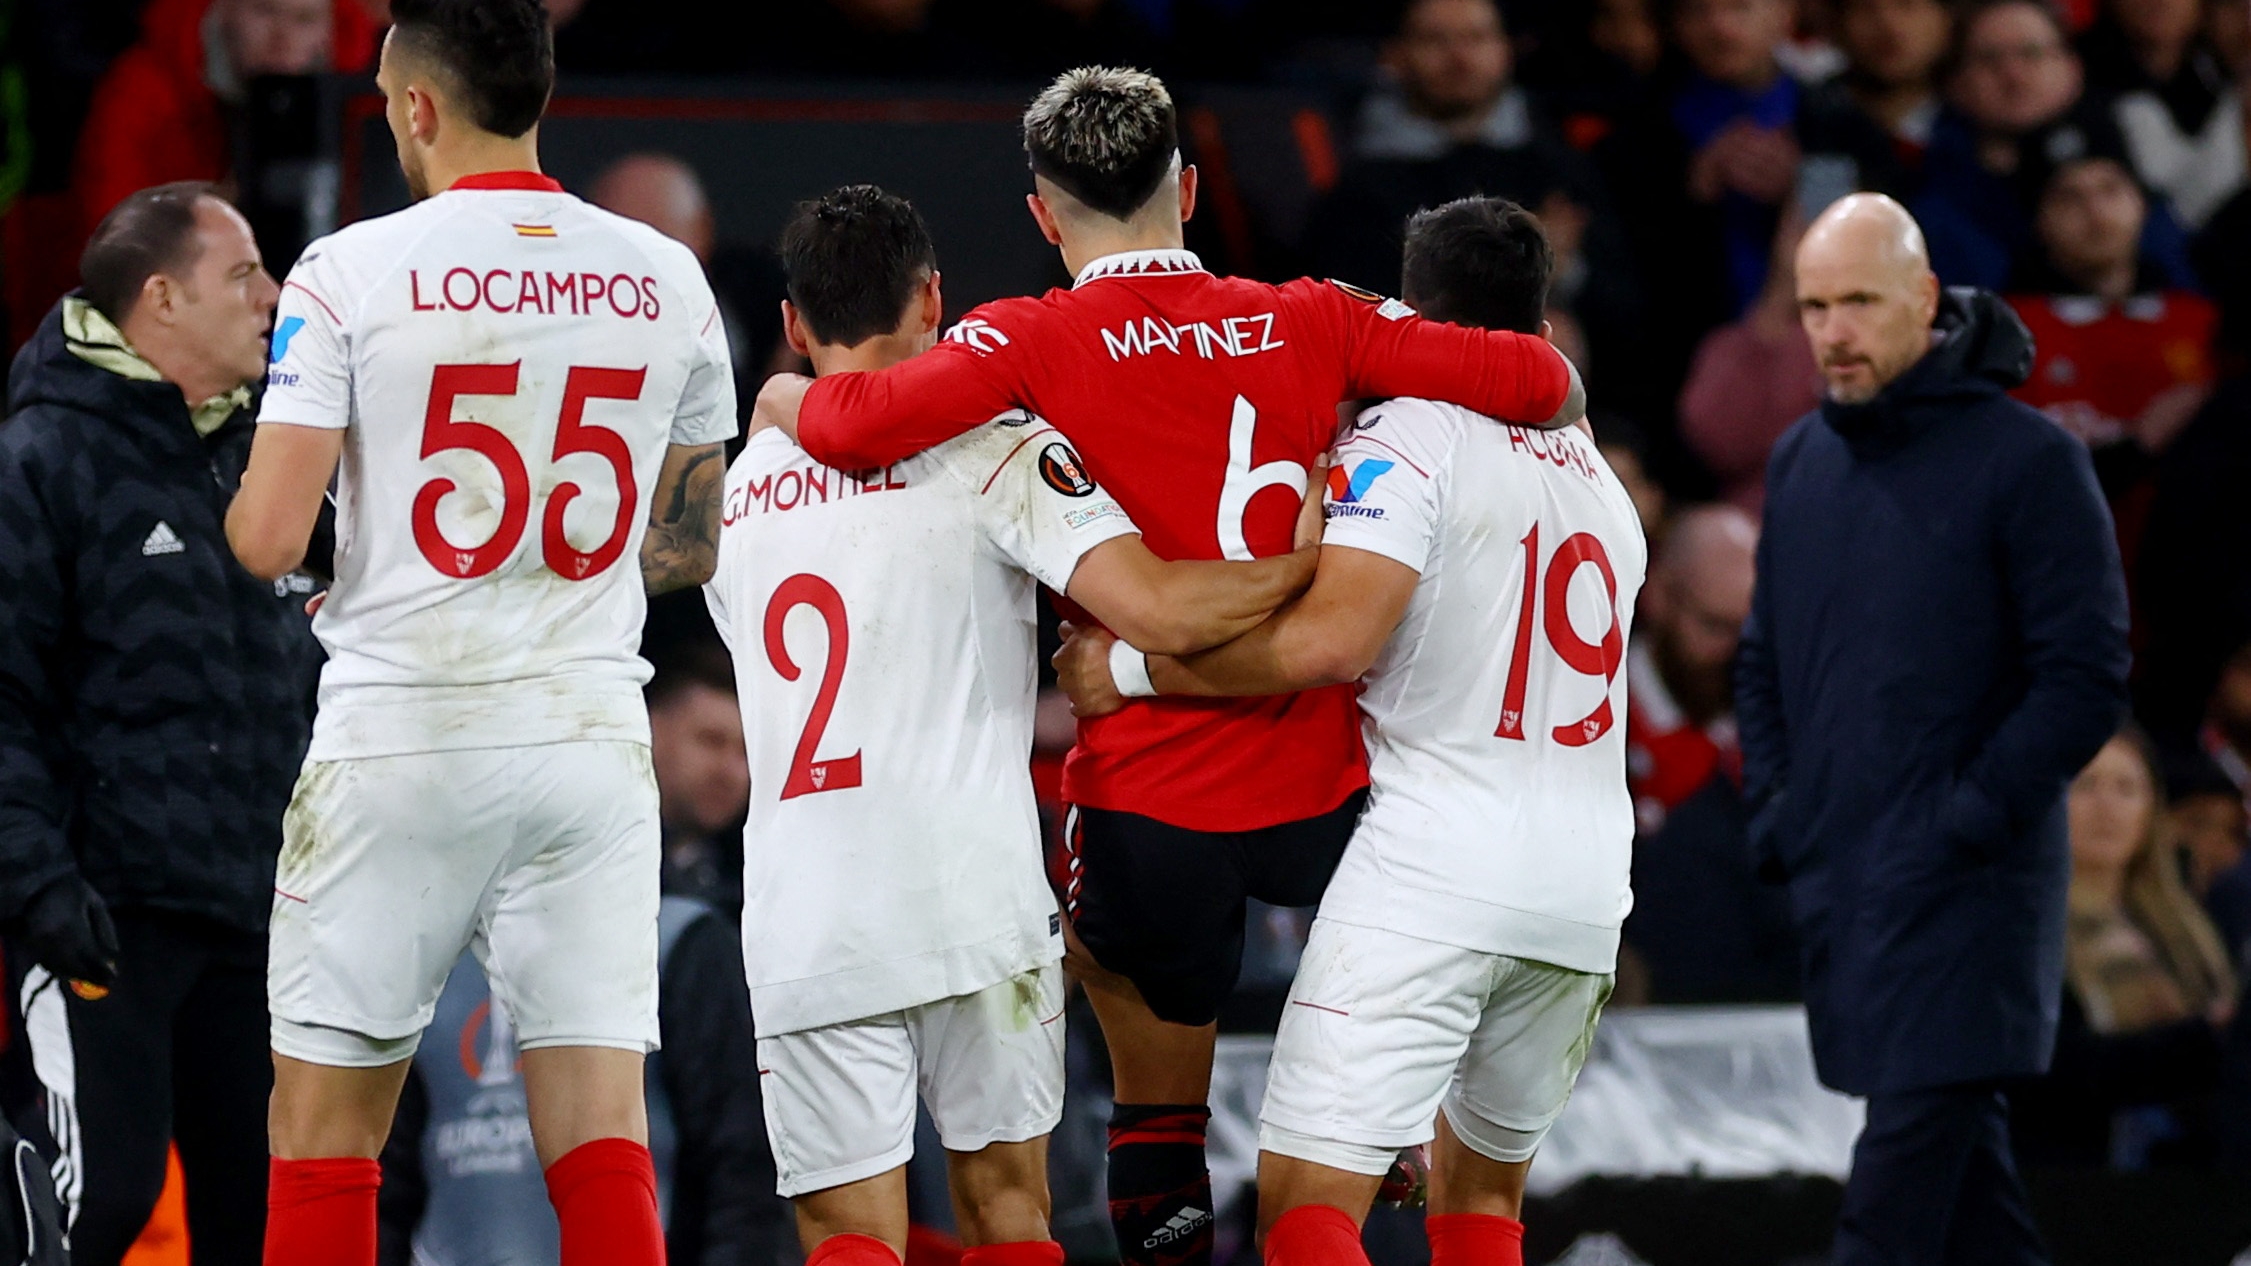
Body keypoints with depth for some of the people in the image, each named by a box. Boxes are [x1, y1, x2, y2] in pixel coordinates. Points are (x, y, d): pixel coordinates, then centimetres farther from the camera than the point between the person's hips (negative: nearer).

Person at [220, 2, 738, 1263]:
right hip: (591, 734, 3)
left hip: (400, 734, -3)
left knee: (323, 1140, 7)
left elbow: (267, 540, -10)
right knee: (601, 1145, 0)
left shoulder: (350, 273, -8)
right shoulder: (667, 280, 5)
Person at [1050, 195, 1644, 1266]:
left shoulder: (1408, 441, -4)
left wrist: (1133, 670, -8)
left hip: (1433, 864, -7)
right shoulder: (1603, 484, 21)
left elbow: (1328, 641, -17)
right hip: (1585, 888, 7)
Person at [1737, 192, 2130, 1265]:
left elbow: (2086, 677, -11)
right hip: (1833, 877, 7)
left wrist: (1966, 820, -15)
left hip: (1965, 886, -7)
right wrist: (1776, 807, 8)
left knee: (1916, 1132, -14)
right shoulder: (1801, 463, 13)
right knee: (1957, 1144, 11)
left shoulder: (2026, 460, -8)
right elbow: (1764, 659, 23)